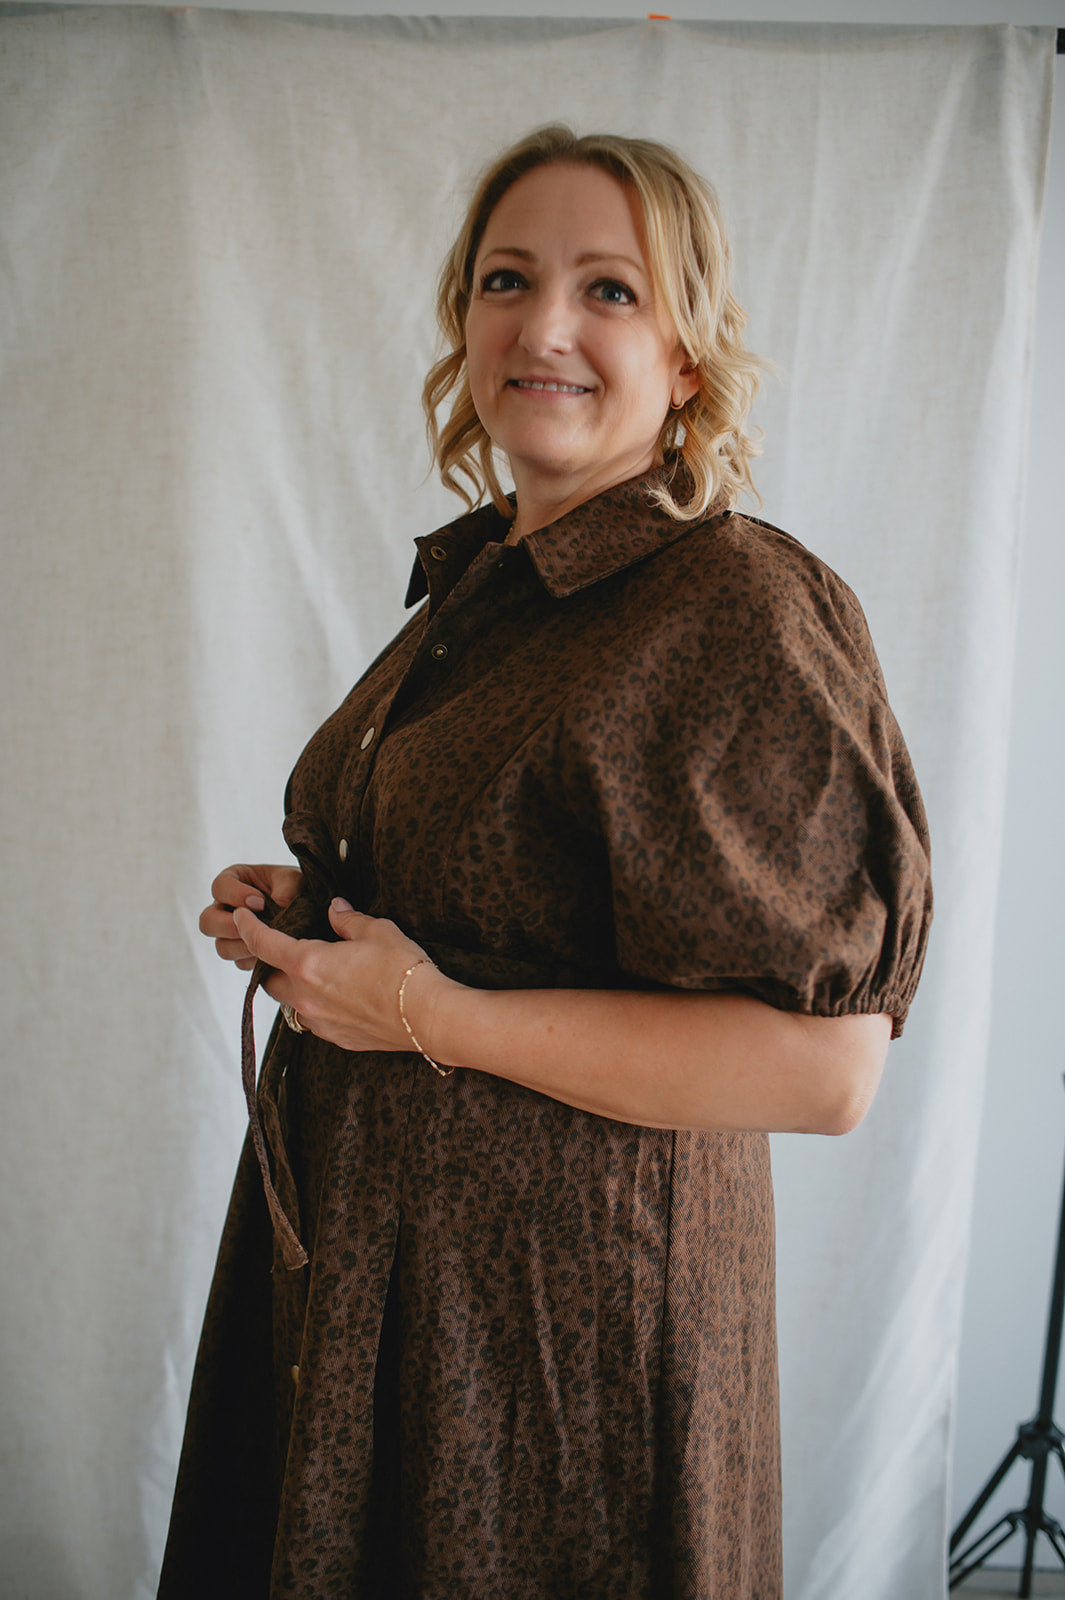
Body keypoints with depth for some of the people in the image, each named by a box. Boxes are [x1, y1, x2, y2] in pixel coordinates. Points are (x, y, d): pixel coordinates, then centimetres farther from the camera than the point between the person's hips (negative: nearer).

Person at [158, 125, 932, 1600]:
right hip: (361, 1238, 8)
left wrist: (434, 1014, -23)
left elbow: (829, 1063, -25)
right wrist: (297, 908, 3)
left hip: (566, 1285, -8)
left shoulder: (741, 609, -20)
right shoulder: (478, 582, 7)